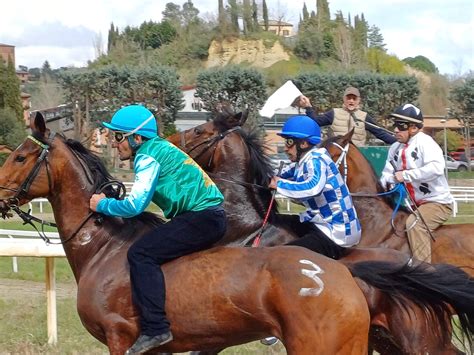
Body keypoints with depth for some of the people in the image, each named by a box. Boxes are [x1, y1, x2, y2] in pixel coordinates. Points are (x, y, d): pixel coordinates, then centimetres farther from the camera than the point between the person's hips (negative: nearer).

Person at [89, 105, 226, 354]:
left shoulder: (148, 157, -11)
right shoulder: (158, 148, 17)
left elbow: (135, 205, -18)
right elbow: (140, 202, 23)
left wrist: (103, 204, -4)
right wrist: (114, 206, 16)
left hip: (201, 218, -11)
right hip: (210, 216, 11)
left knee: (140, 254, -17)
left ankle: (155, 328, -21)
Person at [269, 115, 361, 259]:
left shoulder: (315, 160, -19)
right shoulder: (304, 161, 8)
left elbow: (314, 188, -37)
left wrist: (280, 185, -26)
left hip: (336, 234, -10)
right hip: (328, 226, 10)